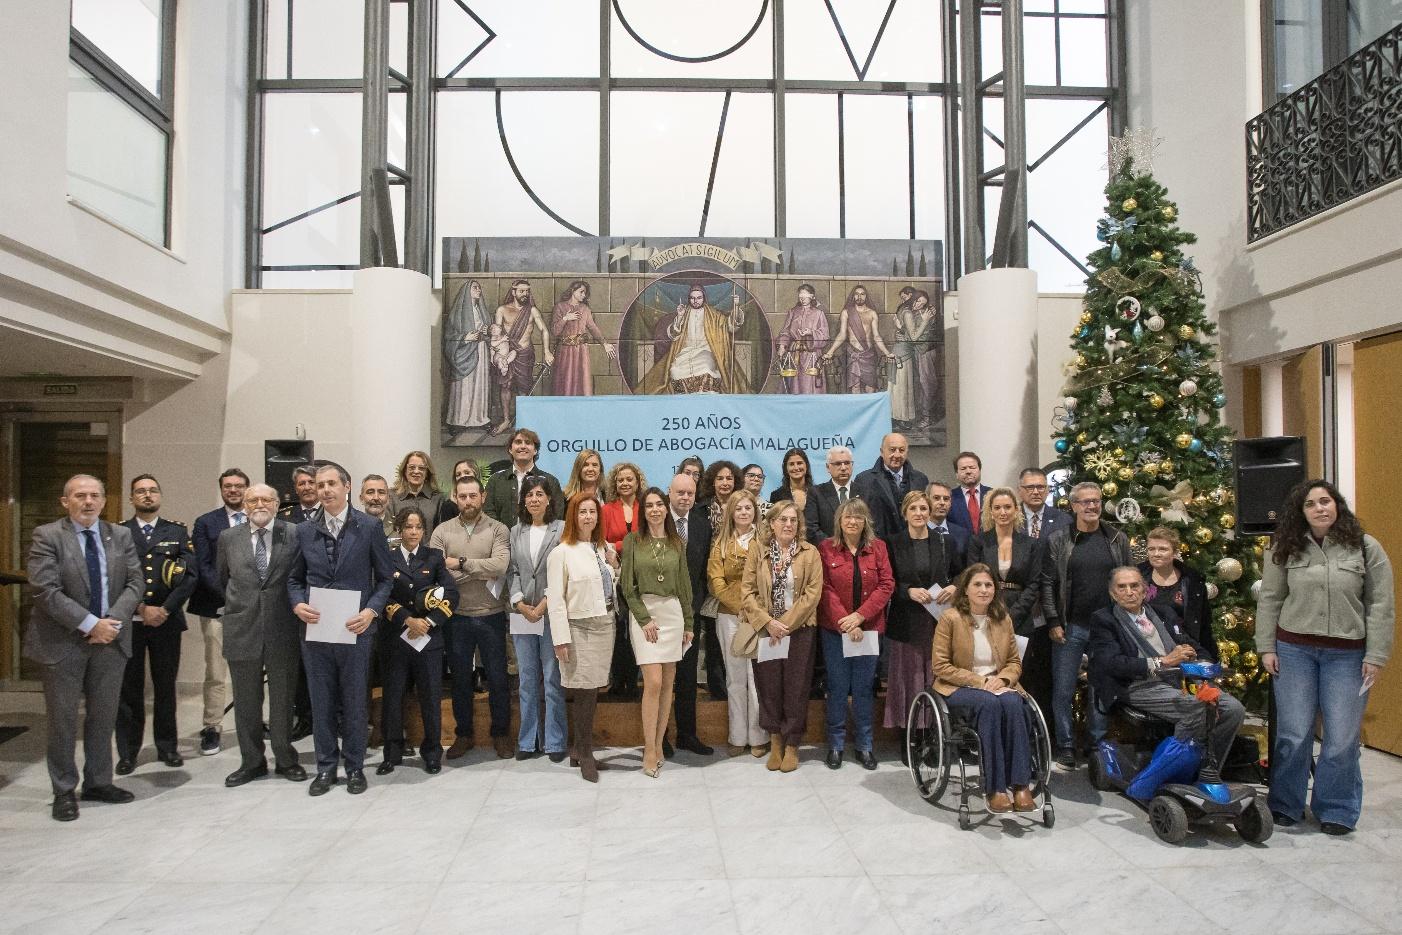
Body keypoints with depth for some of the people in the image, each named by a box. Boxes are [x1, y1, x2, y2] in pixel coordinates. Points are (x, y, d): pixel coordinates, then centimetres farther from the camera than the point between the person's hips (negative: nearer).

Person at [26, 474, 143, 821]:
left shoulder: (120, 536, 6)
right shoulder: (47, 536, -7)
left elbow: (134, 583, 3)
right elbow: (45, 591, -15)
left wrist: (112, 622, -12)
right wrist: (90, 624, -18)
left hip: (110, 639, 4)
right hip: (62, 642, -4)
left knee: (104, 716, 12)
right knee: (63, 719, 5)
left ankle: (98, 783, 25)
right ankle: (64, 792, 19)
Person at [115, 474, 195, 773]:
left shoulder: (177, 532, 8)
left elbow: (190, 576, 0)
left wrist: (165, 609, -10)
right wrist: (141, 608, -11)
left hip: (167, 621, 1)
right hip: (128, 621, 0)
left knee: (165, 686, 7)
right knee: (129, 688, 3)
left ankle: (167, 747, 16)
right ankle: (128, 752, 12)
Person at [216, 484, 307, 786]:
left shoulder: (294, 534, -3)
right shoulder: (228, 537, 6)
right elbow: (222, 578, 17)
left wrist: (297, 607, 1)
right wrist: (238, 605, 14)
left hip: (283, 628, -2)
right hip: (242, 628, 2)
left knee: (283, 698, 9)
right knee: (246, 700, 10)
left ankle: (286, 759, 22)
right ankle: (252, 762, 23)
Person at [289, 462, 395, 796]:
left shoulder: (369, 527, -2)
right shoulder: (305, 531, 7)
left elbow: (385, 578, 1)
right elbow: (294, 579, 14)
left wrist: (371, 611, -12)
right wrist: (298, 604, -5)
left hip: (354, 629, -2)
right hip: (315, 628, 3)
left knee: (354, 702, 7)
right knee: (322, 702, 10)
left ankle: (355, 767, 21)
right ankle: (326, 767, 24)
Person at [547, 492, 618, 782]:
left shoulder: (605, 549, 12)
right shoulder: (561, 553, -7)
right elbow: (556, 600, -10)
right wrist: (561, 639, -13)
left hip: (605, 625, 6)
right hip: (580, 628, -6)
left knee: (593, 690, 9)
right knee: (585, 691, -4)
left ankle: (582, 750, 20)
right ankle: (585, 755, 10)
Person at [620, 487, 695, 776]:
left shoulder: (678, 544, 9)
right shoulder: (633, 541, 1)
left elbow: (684, 585, 12)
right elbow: (628, 586, -2)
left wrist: (688, 623, 9)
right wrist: (644, 619, -9)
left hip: (673, 612, 3)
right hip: (643, 612, -3)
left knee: (668, 682, 3)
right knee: (653, 682, -10)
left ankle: (658, 744, 13)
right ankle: (649, 750, -1)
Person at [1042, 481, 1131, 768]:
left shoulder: (1117, 540, 5)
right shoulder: (1058, 541, -1)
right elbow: (1048, 583, -3)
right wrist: (1053, 622, -8)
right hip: (1070, 627, -2)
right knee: (1063, 690, 3)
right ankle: (1064, 747, 15)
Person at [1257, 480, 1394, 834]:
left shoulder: (1365, 547, -1)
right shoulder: (1285, 549, 3)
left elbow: (1381, 605, -1)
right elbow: (1269, 600, 6)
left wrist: (1375, 656, -5)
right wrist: (1266, 647, 1)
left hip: (1347, 654, -1)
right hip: (1294, 650, 1)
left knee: (1342, 737, 3)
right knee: (1293, 733, 5)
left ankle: (1337, 811, 20)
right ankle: (1286, 805, 20)